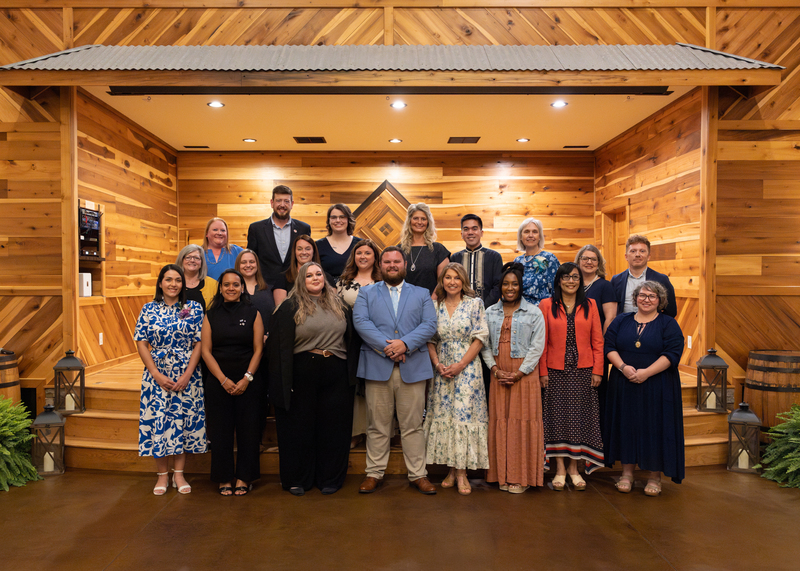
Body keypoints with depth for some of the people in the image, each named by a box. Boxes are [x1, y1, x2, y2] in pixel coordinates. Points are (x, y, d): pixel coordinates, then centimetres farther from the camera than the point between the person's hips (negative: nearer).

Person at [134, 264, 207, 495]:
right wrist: (157, 375, -8)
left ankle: (178, 474, 19)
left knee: (184, 420, 4)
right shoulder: (149, 309, 2)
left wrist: (187, 376, -10)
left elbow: (199, 344, -2)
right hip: (157, 375, 0)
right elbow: (141, 344, 0)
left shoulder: (194, 309, 0)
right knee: (158, 421, 2)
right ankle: (162, 475, 18)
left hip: (186, 376, 0)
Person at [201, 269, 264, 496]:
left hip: (247, 381, -1)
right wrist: (223, 380, -9)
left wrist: (247, 378, -11)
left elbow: (258, 349, 0)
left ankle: (244, 478, 16)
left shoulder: (252, 313, 3)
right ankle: (224, 478, 18)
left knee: (248, 429, 3)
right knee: (221, 430, 5)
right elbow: (206, 351, 1)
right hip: (218, 381, 1)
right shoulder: (211, 315, 6)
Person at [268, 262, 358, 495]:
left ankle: (330, 478, 22)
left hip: (336, 375, 3)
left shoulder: (339, 305, 11)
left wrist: (351, 373, 7)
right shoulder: (290, 307, -1)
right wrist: (284, 381, -11)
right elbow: (281, 346, -5)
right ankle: (297, 479, 22)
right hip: (302, 374, -3)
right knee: (300, 427, 7)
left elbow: (350, 339, 14)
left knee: (333, 427, 8)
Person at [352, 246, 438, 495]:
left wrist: (405, 343, -14)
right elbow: (361, 322, -3)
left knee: (413, 425, 6)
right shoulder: (366, 293, 13)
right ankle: (374, 473, 19)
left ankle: (418, 474, 17)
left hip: (413, 368, 0)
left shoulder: (422, 294, 15)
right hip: (377, 368, 0)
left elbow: (429, 325, 1)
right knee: (378, 426, 6)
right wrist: (386, 346, -15)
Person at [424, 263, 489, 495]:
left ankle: (462, 472, 4)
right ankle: (452, 470, 16)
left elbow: (480, 338, -5)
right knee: (443, 415, 3)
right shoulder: (434, 306, 7)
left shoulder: (475, 304, 0)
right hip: (441, 369, 3)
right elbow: (430, 340, 8)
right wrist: (437, 364, -7)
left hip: (467, 368, -3)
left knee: (464, 413, -6)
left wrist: (460, 365, -11)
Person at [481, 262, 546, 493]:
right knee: (499, 420, 4)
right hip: (498, 375, 3)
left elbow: (537, 347, -4)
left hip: (524, 374, -3)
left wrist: (519, 373, -11)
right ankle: (503, 475, 15)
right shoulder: (491, 313, 10)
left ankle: (521, 477, 10)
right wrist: (495, 369, -5)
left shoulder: (534, 312, 1)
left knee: (523, 421, -1)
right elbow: (484, 345, 8)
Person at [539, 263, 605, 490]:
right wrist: (542, 371, -4)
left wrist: (597, 370, -1)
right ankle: (560, 468, 14)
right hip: (556, 371, -1)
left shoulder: (590, 305, 7)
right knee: (557, 416, 3)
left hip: (583, 371, 1)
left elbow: (598, 341, 6)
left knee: (580, 416, 5)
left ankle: (574, 467, 18)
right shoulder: (546, 305, 2)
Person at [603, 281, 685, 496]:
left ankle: (655, 476, 15)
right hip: (624, 385, 2)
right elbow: (609, 346, 2)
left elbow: (672, 354, -9)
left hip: (657, 387, -2)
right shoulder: (621, 321, 10)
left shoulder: (669, 324, 2)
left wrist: (646, 372, -18)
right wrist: (623, 367, -15)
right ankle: (627, 473, 17)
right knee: (627, 425, 6)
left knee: (655, 427, 1)